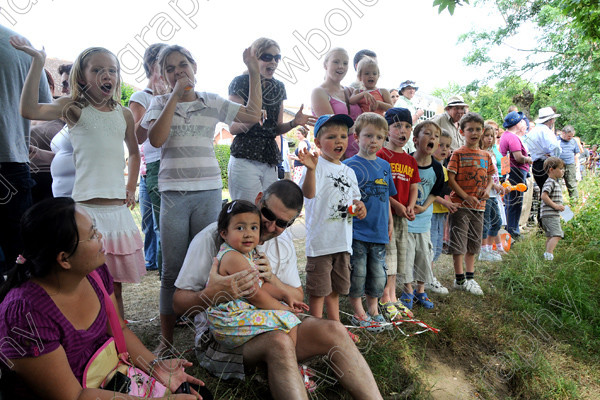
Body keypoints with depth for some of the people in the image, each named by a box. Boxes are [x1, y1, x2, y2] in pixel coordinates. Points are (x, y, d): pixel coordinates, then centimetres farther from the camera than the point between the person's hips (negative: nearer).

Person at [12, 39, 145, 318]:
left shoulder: (124, 114, 12)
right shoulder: (74, 108, 0)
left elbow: (134, 152, 27)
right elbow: (30, 110, -19)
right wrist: (38, 63, -21)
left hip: (118, 208, 4)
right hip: (86, 208, -4)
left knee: (114, 284, 13)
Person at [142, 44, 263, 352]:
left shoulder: (213, 103, 11)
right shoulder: (160, 103, 8)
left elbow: (253, 115, 9)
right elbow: (155, 139, -9)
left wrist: (254, 72, 6)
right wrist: (175, 96, -8)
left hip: (208, 192, 1)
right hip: (173, 194, -1)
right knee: (172, 269, 4)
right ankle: (166, 339, 18)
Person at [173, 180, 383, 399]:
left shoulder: (283, 241, 6)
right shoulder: (213, 238, -11)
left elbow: (297, 298, 8)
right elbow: (179, 303, -10)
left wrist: (272, 279, -13)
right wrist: (213, 293, -33)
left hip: (269, 327, 5)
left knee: (334, 331, -18)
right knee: (279, 342, -35)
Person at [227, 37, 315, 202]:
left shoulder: (278, 87, 15)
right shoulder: (241, 82, -2)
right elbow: (233, 128, -7)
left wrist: (294, 123, -1)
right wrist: (253, 119, -25)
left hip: (271, 160, 6)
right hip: (245, 159, -6)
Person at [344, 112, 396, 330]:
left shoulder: (385, 165, 10)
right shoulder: (349, 165, -8)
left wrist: (390, 222, 18)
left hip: (379, 232, 5)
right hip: (356, 232, -5)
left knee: (378, 274, 14)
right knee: (357, 273, 4)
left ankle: (374, 311, 30)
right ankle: (358, 313, 21)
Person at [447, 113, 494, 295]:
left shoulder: (486, 155, 12)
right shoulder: (458, 154, -5)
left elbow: (490, 177, 19)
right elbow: (450, 179, -11)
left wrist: (487, 189, -2)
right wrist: (466, 197, -17)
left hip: (479, 206, 6)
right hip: (460, 205, -6)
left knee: (473, 243, 13)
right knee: (459, 243, -2)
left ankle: (470, 278, 24)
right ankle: (460, 279, 9)